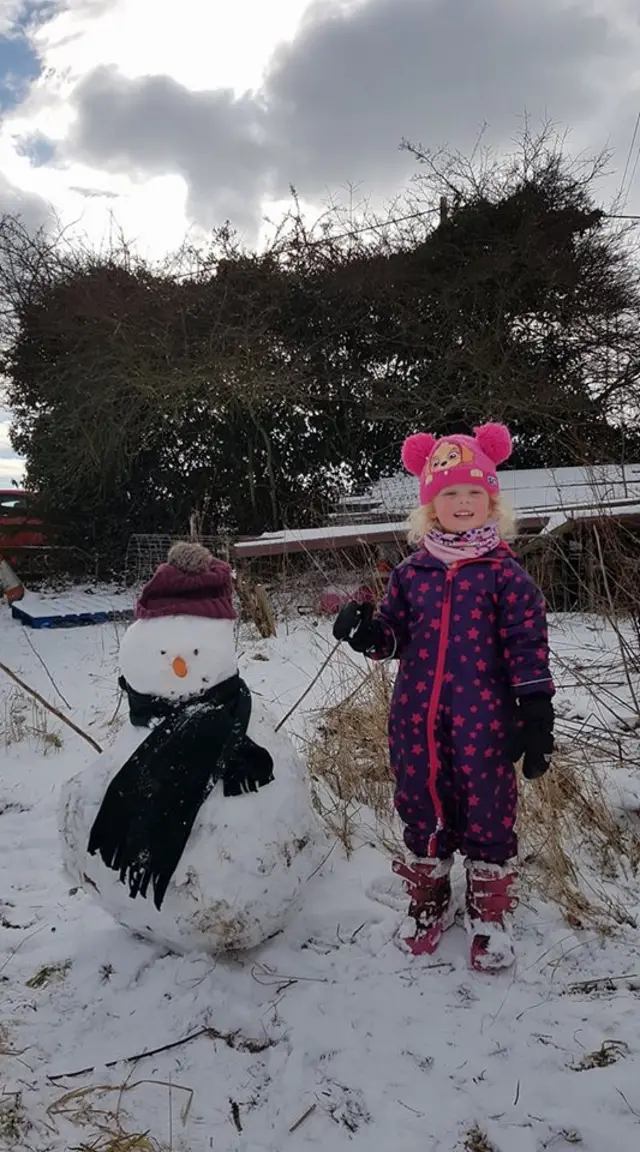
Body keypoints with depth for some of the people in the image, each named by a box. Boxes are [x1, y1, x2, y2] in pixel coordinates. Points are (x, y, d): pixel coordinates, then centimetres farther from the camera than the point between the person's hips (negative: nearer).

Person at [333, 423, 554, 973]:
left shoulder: (505, 573, -5)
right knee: (421, 804, 15)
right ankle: (429, 898, 37)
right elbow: (395, 634, 11)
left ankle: (489, 912, 30)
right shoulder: (411, 572, 4)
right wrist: (366, 632, -11)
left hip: (483, 719, -3)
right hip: (417, 718, 3)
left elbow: (528, 648, -6)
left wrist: (536, 716, -9)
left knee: (488, 807, 8)